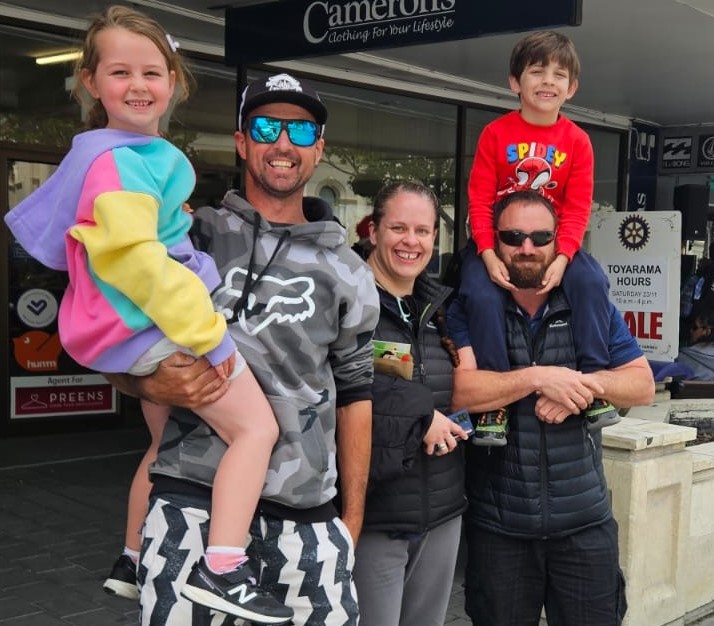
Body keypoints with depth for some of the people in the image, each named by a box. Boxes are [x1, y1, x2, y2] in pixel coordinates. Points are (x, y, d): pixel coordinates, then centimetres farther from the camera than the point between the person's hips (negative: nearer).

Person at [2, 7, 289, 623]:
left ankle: (133, 562, 39)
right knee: (257, 428, -14)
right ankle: (223, 567, -21)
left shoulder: (146, 152, 13)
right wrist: (206, 332, -26)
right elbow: (136, 259, -27)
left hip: (146, 324, 11)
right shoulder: (120, 162, -19)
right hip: (155, 322, -11)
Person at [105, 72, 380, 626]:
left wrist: (353, 516, 10)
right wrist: (152, 384, -11)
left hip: (305, 511, 2)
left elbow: (354, 393, 13)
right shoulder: (188, 238, 6)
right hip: (189, 497, -1)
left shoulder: (347, 273, 10)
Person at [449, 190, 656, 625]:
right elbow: (457, 390, -17)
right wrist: (538, 377, -21)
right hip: (496, 524, -1)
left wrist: (584, 384, -16)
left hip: (584, 521, 2)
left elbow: (643, 385, 2)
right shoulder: (470, 307, -4)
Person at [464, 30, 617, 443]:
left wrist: (561, 258, -21)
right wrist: (489, 256, -20)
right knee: (484, 295, -28)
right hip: (497, 241, -1)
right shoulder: (496, 134, -3)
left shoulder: (577, 140, 0)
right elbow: (479, 199, -7)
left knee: (592, 282, -25)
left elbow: (577, 209, -5)